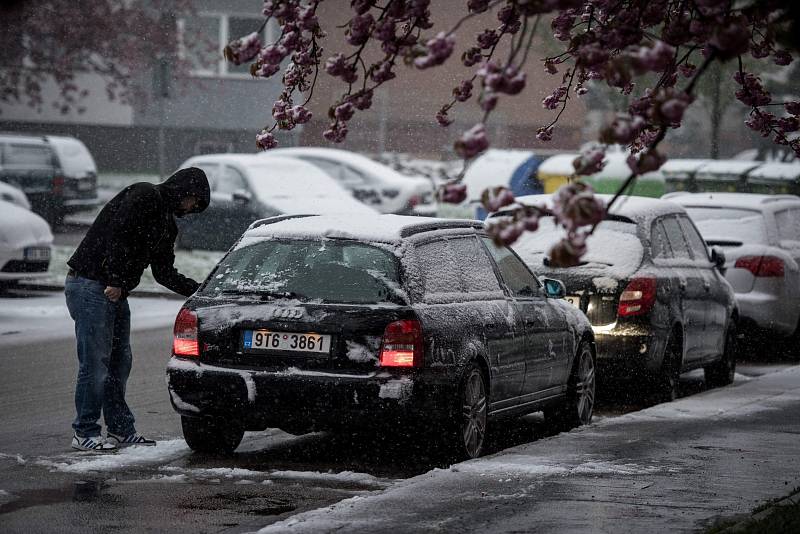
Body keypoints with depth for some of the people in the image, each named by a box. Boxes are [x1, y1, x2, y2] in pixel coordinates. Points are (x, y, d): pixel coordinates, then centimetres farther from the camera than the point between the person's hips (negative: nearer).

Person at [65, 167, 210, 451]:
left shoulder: (166, 222, 19)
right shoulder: (144, 196, -10)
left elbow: (164, 273, 20)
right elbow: (118, 234, -21)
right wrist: (115, 281, -22)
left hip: (115, 293, 10)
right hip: (90, 286, -10)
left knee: (120, 361, 12)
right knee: (95, 362, -8)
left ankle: (120, 428, 19)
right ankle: (85, 433, -3)